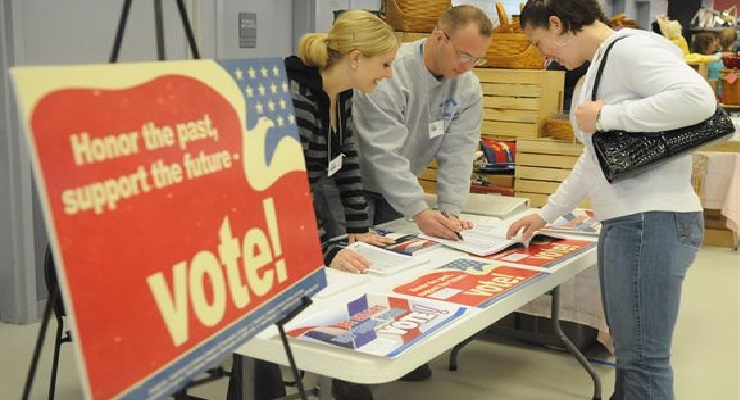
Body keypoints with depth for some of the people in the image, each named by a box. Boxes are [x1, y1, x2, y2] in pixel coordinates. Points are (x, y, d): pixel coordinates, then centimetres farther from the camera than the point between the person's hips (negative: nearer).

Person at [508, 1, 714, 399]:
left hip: (651, 222, -10)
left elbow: (698, 99, -28)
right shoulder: (601, 65, 18)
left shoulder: (630, 48, -12)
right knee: (629, 351, 19)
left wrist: (605, 116, -21)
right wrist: (546, 214, 28)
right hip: (624, 223, 10)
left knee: (643, 359, -3)